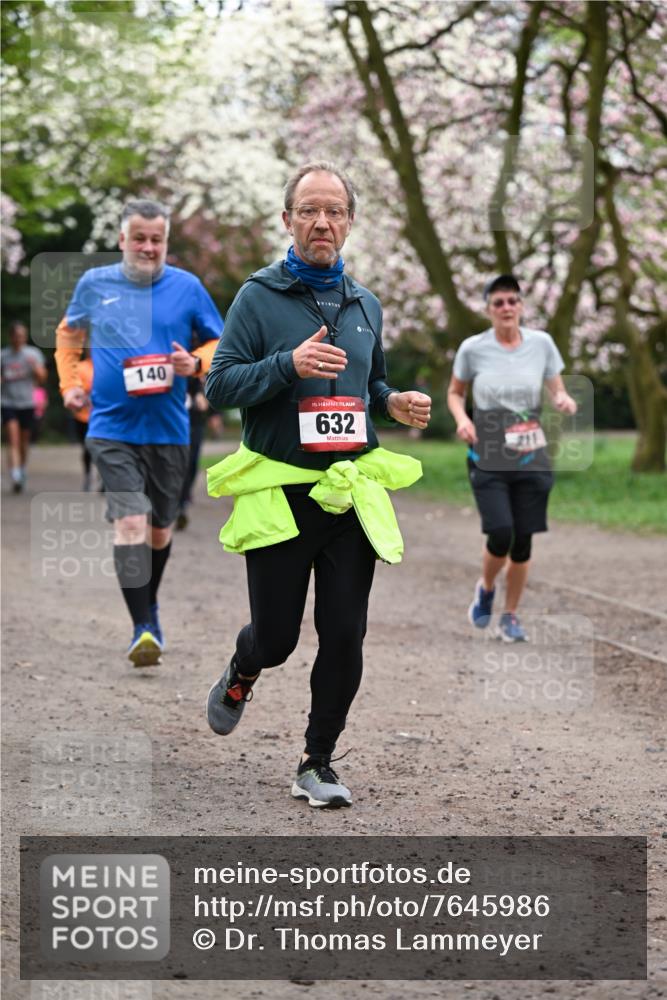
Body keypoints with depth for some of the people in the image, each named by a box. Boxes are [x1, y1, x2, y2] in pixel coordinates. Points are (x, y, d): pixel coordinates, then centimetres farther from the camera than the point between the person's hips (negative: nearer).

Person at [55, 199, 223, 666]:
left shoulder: (187, 287, 0)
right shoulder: (94, 284, 3)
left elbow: (221, 343, 7)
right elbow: (69, 333, 21)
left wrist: (196, 362, -13)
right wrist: (69, 384, 9)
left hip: (169, 430, 1)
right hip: (112, 429, -1)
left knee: (160, 527, 15)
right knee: (130, 522, -16)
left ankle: (150, 603, 41)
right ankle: (143, 628, -15)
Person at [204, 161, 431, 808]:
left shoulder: (365, 305, 12)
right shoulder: (259, 297, -4)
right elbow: (219, 386, -8)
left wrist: (394, 404, 3)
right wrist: (289, 366, -23)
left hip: (351, 495, 4)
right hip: (278, 494, -4)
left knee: (344, 640, 0)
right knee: (276, 636, 4)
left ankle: (318, 764, 14)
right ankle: (241, 676, 41)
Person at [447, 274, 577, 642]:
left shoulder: (541, 343, 0)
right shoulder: (473, 348, -3)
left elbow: (557, 391, 8)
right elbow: (455, 393, 11)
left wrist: (565, 401, -16)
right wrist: (461, 418, -9)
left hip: (531, 460, 2)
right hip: (488, 460, -2)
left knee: (523, 541, 3)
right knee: (500, 534, -16)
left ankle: (510, 616, 22)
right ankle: (486, 588, 18)